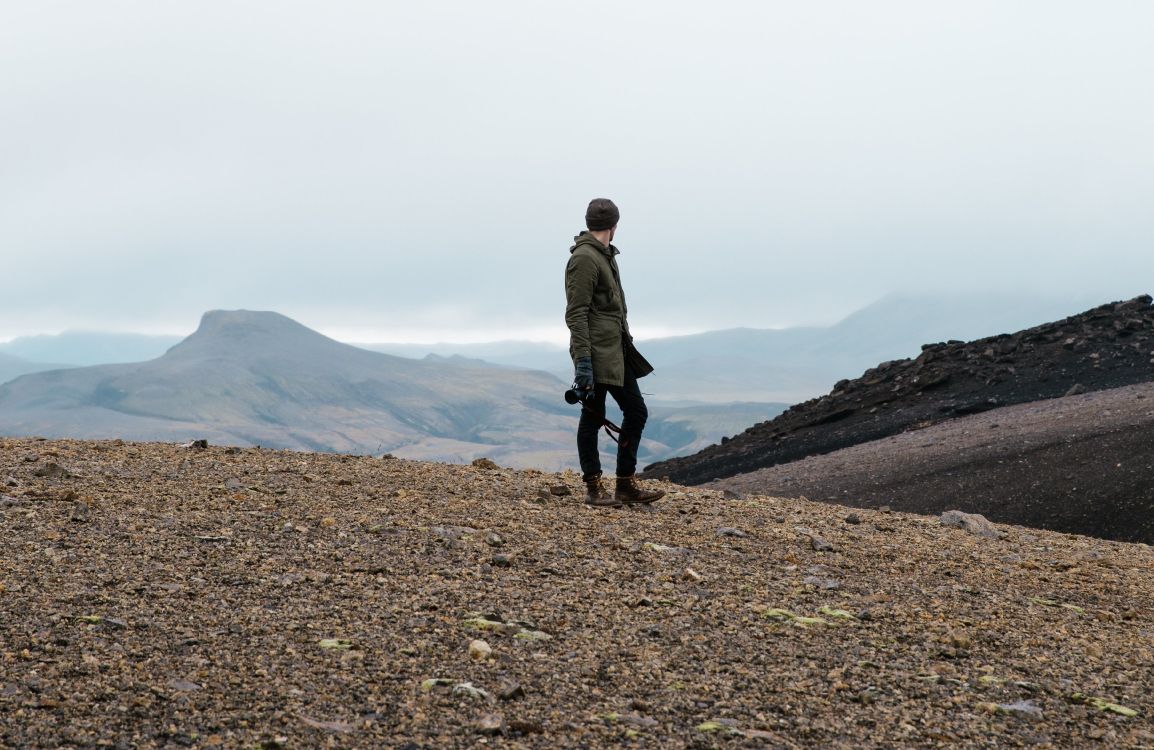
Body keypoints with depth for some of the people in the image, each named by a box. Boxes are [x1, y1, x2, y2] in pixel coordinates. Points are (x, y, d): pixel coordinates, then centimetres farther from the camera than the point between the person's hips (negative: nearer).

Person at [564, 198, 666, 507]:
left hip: (617, 350, 10)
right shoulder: (584, 259, -14)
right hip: (596, 353, -10)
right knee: (593, 418, 0)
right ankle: (594, 488, 9)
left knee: (636, 412, 9)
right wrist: (582, 361, -23)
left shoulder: (605, 255, 17)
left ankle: (626, 485, 14)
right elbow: (576, 314, -18)